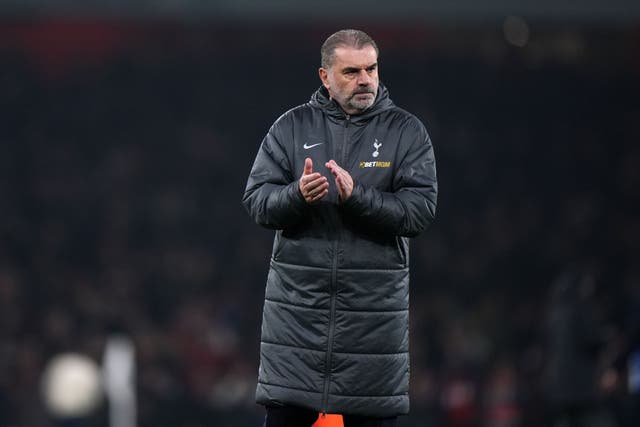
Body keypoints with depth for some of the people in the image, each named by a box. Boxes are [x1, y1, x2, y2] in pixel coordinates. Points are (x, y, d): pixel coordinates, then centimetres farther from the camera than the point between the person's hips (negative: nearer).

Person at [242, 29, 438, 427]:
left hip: (374, 310, -1)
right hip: (297, 302, 1)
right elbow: (256, 199, 1)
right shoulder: (292, 126, 7)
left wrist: (357, 196, -21)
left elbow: (420, 210, -7)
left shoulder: (406, 132, 3)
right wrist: (296, 196, -20)